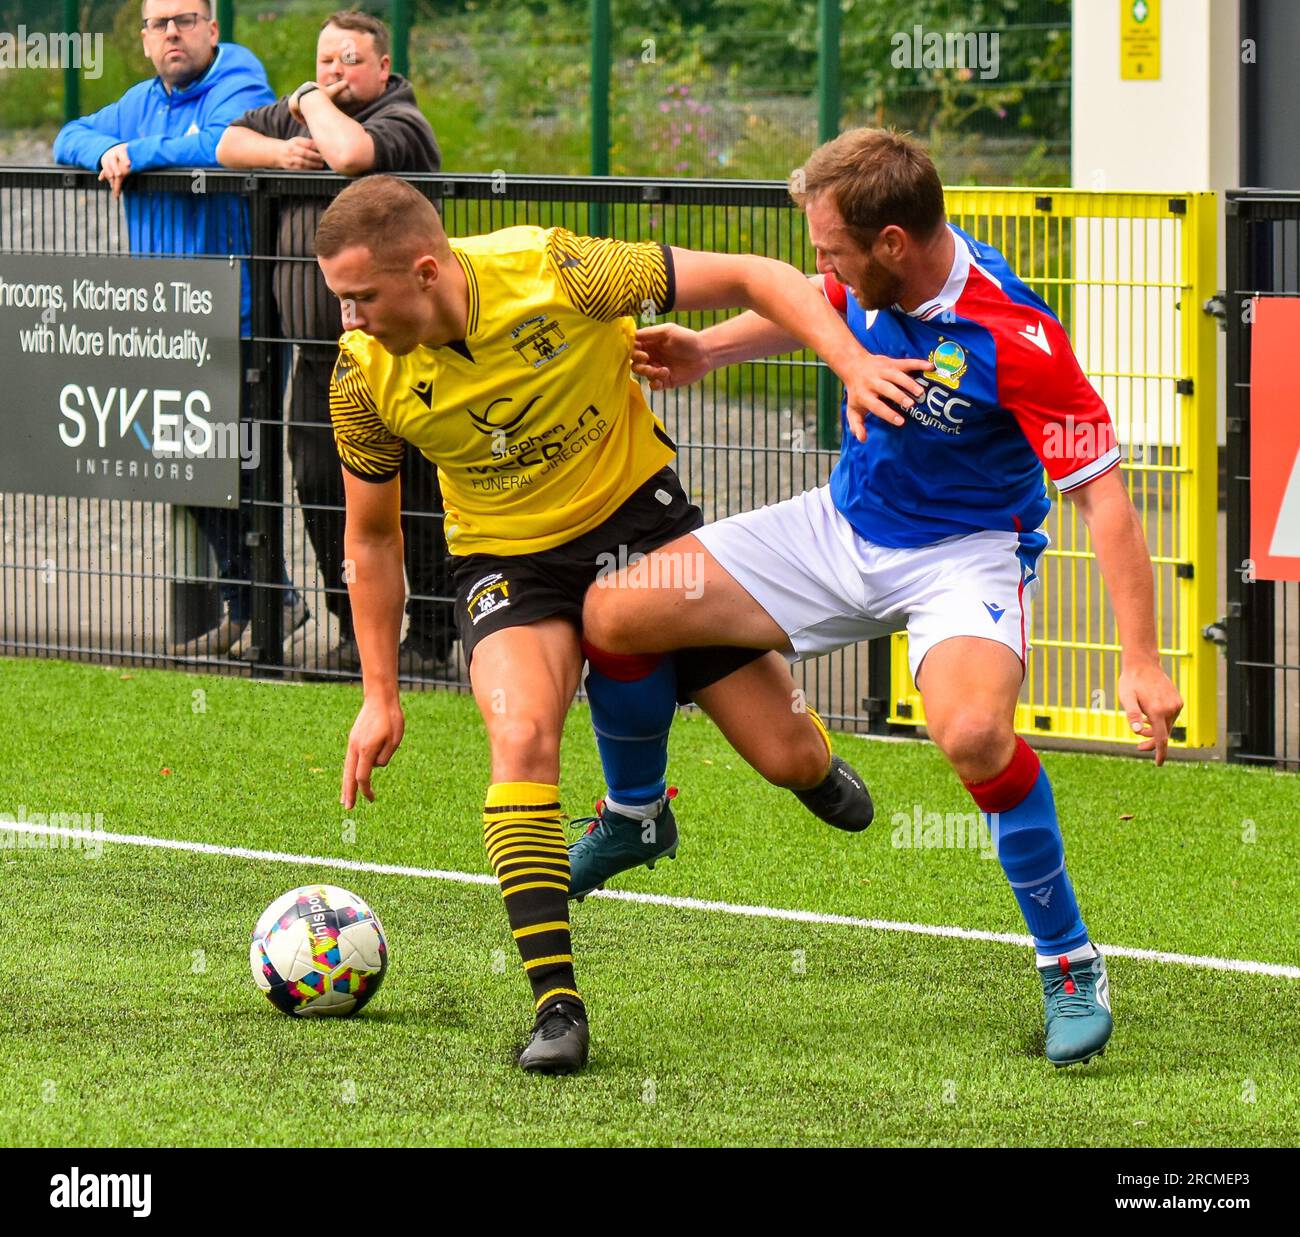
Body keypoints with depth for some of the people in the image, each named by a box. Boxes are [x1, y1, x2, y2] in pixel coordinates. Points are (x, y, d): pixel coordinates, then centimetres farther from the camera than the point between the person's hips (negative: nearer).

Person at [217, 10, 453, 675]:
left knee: (412, 498, -3)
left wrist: (315, 105, -10)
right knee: (319, 488, 7)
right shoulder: (299, 112, 15)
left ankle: (430, 639, 4)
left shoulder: (402, 124, -9)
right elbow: (228, 143, 14)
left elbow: (351, 154, -29)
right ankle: (356, 631, 18)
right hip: (319, 357, 7)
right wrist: (280, 151, -6)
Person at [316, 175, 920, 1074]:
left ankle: (636, 807, 36)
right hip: (509, 559, 0)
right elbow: (372, 535, 0)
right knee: (522, 736, -30)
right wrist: (380, 695, -1)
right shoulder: (364, 376, -17)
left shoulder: (553, 273, -27)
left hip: (637, 517, 0)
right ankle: (556, 1004, -24)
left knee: (790, 761, 0)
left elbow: (750, 278, -19)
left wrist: (854, 364, -31)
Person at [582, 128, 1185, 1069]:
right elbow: (813, 306, 16)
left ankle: (1071, 965, -16)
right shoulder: (869, 279, -11)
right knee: (615, 615, -3)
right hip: (843, 526, 7)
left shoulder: (1014, 339, -30)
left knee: (974, 732, -37)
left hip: (966, 550, -7)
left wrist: (1142, 663, -30)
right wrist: (706, 350, 3)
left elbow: (1102, 493, -26)